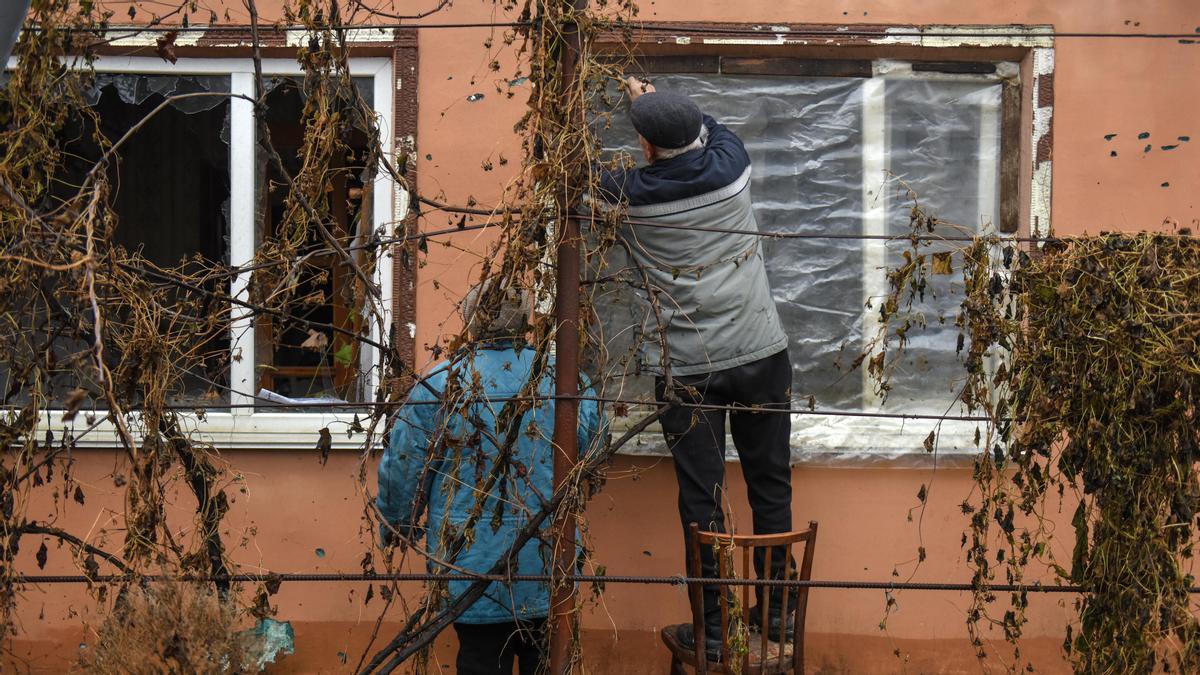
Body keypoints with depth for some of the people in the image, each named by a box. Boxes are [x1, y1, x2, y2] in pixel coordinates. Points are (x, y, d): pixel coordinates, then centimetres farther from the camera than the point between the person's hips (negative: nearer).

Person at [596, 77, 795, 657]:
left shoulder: (629, 195, -11)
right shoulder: (731, 168, -5)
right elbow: (713, 129, 19)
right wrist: (655, 99, 32)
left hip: (686, 366, -2)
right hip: (760, 353, 3)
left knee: (702, 496, 3)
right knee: (770, 484, 14)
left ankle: (714, 626, 7)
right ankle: (776, 609, 23)